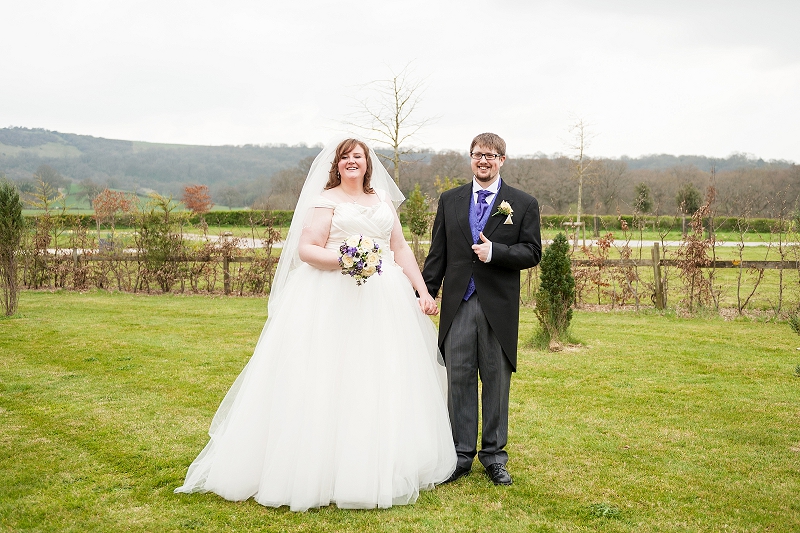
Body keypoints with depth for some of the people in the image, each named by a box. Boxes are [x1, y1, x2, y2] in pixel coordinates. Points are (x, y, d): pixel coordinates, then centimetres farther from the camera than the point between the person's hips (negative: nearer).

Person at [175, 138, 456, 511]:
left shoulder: (384, 202, 18)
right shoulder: (326, 200, 3)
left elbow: (401, 249, 15)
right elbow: (306, 249, -6)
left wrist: (423, 291, 6)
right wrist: (341, 259, -22)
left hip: (384, 301, 5)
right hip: (334, 299, -5)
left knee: (383, 380, 6)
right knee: (329, 380, -6)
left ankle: (377, 467, 17)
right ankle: (320, 469, 1)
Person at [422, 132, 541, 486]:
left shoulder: (523, 204, 5)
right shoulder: (450, 200, 11)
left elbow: (532, 253, 0)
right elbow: (437, 254, 10)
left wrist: (495, 252, -15)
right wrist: (427, 294, 3)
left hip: (499, 307, -1)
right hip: (458, 305, 2)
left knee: (496, 382, 6)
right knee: (459, 380, 4)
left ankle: (494, 455, 18)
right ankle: (461, 454, 15)